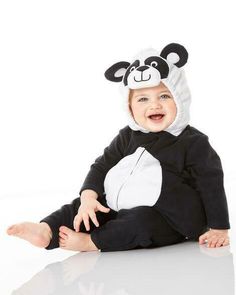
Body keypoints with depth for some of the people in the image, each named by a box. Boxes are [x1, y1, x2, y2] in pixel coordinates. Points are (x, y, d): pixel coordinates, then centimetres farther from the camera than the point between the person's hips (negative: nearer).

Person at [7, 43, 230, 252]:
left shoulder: (193, 143, -9)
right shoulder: (128, 137, 7)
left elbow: (211, 184, -8)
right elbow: (103, 165, 4)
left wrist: (218, 228, -10)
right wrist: (89, 196, -14)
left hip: (168, 224, -5)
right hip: (124, 212, 6)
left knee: (142, 220, -36)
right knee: (81, 206, -6)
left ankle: (91, 241, -34)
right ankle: (46, 231, -24)